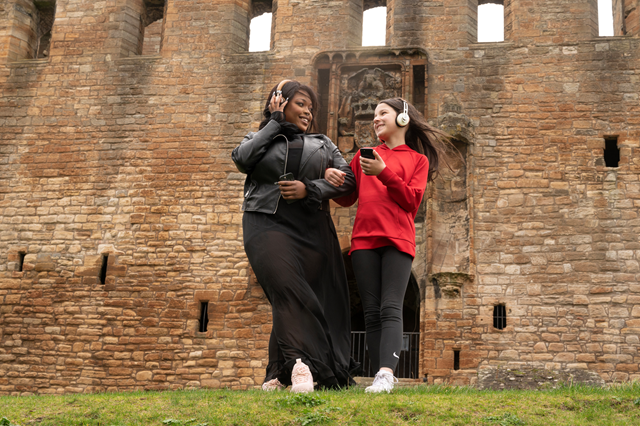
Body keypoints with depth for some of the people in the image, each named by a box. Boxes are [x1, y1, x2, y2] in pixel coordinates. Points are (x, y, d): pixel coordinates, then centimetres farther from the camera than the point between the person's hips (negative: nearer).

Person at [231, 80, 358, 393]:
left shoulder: (322, 144, 24)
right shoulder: (259, 138, 20)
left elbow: (348, 179, 11)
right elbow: (242, 159, -3)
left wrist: (310, 189, -5)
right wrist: (275, 122, 5)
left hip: (311, 229, 3)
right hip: (267, 224, -2)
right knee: (287, 288, -24)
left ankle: (278, 376, 1)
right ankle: (301, 364, -33)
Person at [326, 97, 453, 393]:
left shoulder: (418, 160, 14)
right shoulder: (364, 155, 22)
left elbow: (411, 201, 1)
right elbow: (348, 198, 21)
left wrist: (383, 173, -9)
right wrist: (332, 179, 1)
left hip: (398, 239, -3)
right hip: (364, 240, 3)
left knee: (391, 308, -16)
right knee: (372, 313, -2)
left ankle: (386, 374, -28)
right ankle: (380, 378, -2)